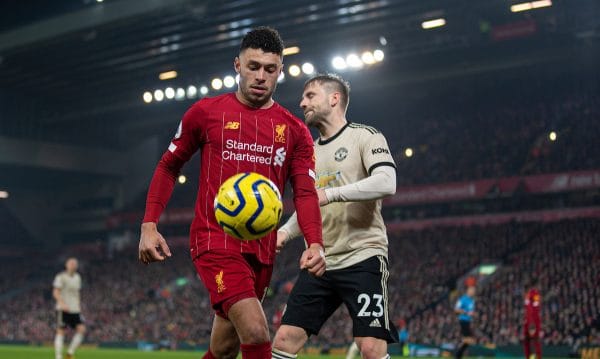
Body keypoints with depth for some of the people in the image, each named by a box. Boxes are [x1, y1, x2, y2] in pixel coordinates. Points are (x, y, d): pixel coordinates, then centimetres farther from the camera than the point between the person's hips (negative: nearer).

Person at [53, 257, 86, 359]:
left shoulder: (77, 277, 16)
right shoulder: (61, 277, -5)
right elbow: (55, 293, -12)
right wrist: (62, 303, -26)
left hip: (75, 309, 6)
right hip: (63, 309, -6)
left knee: (81, 329, -8)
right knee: (60, 332, -4)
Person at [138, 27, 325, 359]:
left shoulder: (294, 130, 8)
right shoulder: (205, 112, 2)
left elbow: (305, 192, 0)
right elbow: (169, 166, 11)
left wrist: (315, 244, -18)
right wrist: (148, 226, 0)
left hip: (262, 250, 4)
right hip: (215, 241, -4)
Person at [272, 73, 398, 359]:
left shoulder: (364, 136, -1)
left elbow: (386, 182, -18)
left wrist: (331, 194, -23)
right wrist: (285, 232, 6)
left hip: (362, 257, -6)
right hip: (318, 262, 6)